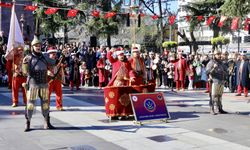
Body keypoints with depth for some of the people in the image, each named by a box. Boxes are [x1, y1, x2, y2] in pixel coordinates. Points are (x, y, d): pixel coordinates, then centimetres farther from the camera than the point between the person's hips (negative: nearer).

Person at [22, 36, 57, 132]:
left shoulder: (44, 57, 8)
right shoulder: (28, 58, -3)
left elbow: (54, 62, 18)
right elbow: (25, 72, -7)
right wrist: (24, 64, -24)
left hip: (44, 84, 4)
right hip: (32, 85, -3)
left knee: (45, 103, 8)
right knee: (30, 104, -1)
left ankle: (47, 123, 18)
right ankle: (27, 124, 10)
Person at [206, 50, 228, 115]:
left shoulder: (221, 63, 17)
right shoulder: (211, 62, -3)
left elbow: (226, 71, 27)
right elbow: (207, 72, -13)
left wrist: (223, 72, 6)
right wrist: (213, 68, -26)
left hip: (221, 81, 7)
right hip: (214, 81, -7)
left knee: (220, 96, 11)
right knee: (213, 96, -8)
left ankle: (219, 109, 18)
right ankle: (212, 109, -5)